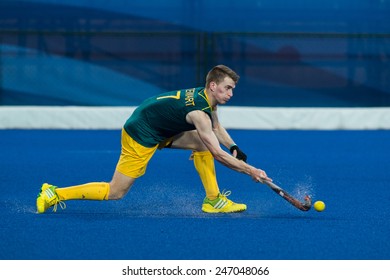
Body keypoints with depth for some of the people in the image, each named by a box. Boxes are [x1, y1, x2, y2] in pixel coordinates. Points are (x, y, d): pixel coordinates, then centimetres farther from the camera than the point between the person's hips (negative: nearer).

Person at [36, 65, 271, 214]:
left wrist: (234, 148, 7)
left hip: (160, 131, 10)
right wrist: (250, 170, -23)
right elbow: (217, 154, -26)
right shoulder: (199, 112, -28)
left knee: (202, 142, 0)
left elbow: (216, 127, 22)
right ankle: (55, 194, 2)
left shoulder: (207, 97, 0)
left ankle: (213, 200, 5)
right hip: (140, 136, -9)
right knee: (115, 192, -4)